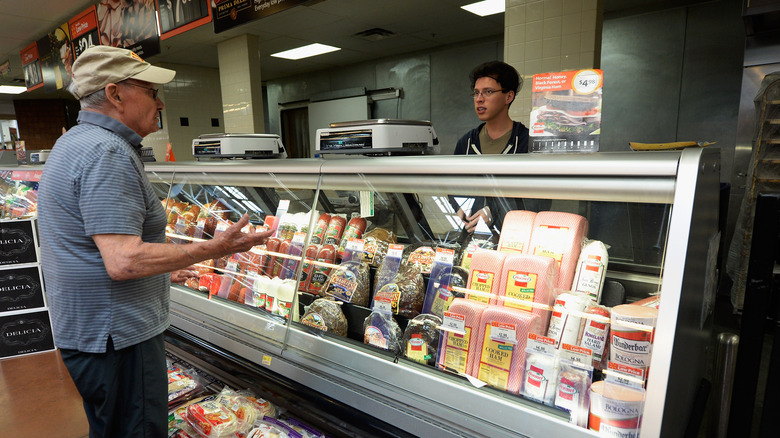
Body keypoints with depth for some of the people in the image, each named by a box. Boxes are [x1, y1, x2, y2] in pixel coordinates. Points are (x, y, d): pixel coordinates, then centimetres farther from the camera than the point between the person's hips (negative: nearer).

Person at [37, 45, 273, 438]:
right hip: (117, 336, -11)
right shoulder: (108, 152, -21)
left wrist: (162, 269, 23)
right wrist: (213, 249, -24)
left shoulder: (74, 143, 15)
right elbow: (124, 261, -29)